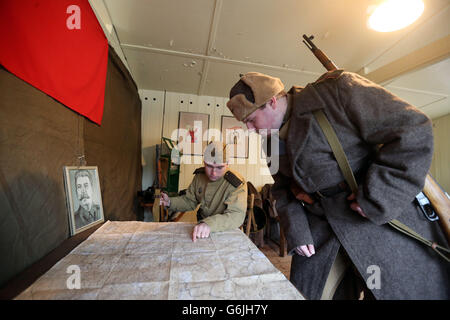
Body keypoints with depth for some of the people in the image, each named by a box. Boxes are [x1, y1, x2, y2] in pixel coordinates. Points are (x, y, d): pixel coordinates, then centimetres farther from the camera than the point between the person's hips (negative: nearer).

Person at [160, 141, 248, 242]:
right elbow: (190, 201, 7)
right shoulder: (200, 175, -5)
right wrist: (170, 202, -10)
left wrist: (210, 224, -48)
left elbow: (237, 215, -33)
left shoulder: (236, 184, -23)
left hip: (226, 232, -5)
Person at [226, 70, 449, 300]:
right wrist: (295, 228, 2)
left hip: (383, 220, -4)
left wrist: (376, 196, -20)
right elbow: (282, 189, 12)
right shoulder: (273, 139, 5)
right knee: (307, 293, 12)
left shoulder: (337, 91, -15)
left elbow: (414, 130, -15)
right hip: (322, 227, 6)